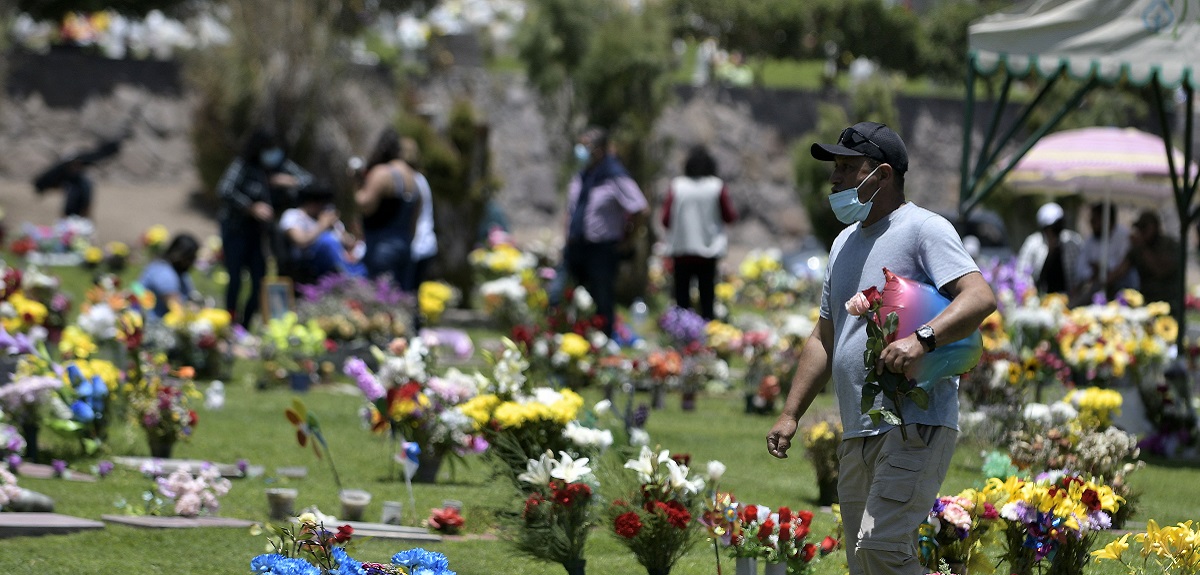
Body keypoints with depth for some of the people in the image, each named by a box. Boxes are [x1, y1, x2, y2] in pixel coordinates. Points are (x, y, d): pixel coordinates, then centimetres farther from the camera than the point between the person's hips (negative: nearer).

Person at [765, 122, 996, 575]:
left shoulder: (924, 229, -5)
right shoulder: (845, 243, 21)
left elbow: (980, 297, -19)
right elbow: (824, 338, 27)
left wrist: (922, 338, -35)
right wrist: (790, 414, 19)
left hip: (917, 428, -9)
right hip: (857, 435, 9)